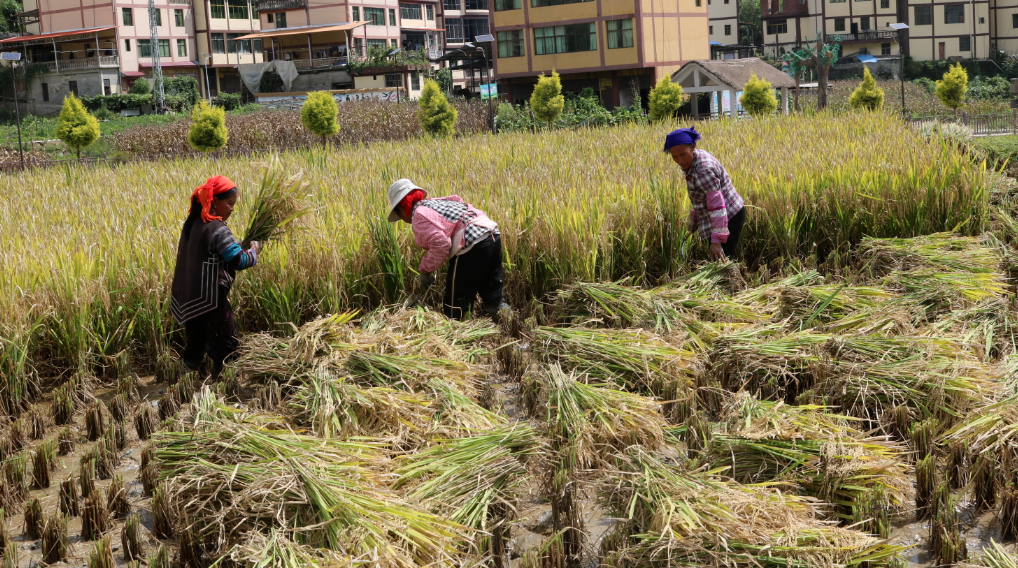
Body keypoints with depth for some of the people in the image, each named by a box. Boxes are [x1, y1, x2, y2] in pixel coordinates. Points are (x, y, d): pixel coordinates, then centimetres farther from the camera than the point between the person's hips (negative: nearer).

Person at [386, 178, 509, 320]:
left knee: (454, 308, 3)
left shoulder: (419, 215, -2)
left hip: (472, 246, -9)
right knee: (493, 298, 17)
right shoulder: (437, 202, 24)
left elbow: (440, 244, -17)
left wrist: (425, 271, -3)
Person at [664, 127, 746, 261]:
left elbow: (717, 204, -31)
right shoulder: (692, 162, 3)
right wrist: (694, 219, 23)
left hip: (728, 218, -10)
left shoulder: (704, 169, -27)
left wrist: (716, 240, -35)